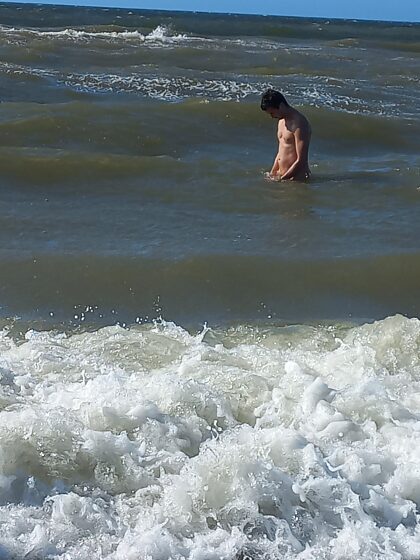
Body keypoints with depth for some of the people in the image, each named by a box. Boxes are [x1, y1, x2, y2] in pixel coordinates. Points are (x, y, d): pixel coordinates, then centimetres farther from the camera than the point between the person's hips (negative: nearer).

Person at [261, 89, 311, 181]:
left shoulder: (299, 123, -15)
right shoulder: (281, 120, 15)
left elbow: (301, 160, -18)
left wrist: (281, 179, -15)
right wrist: (272, 174, 13)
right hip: (282, 176, 8)